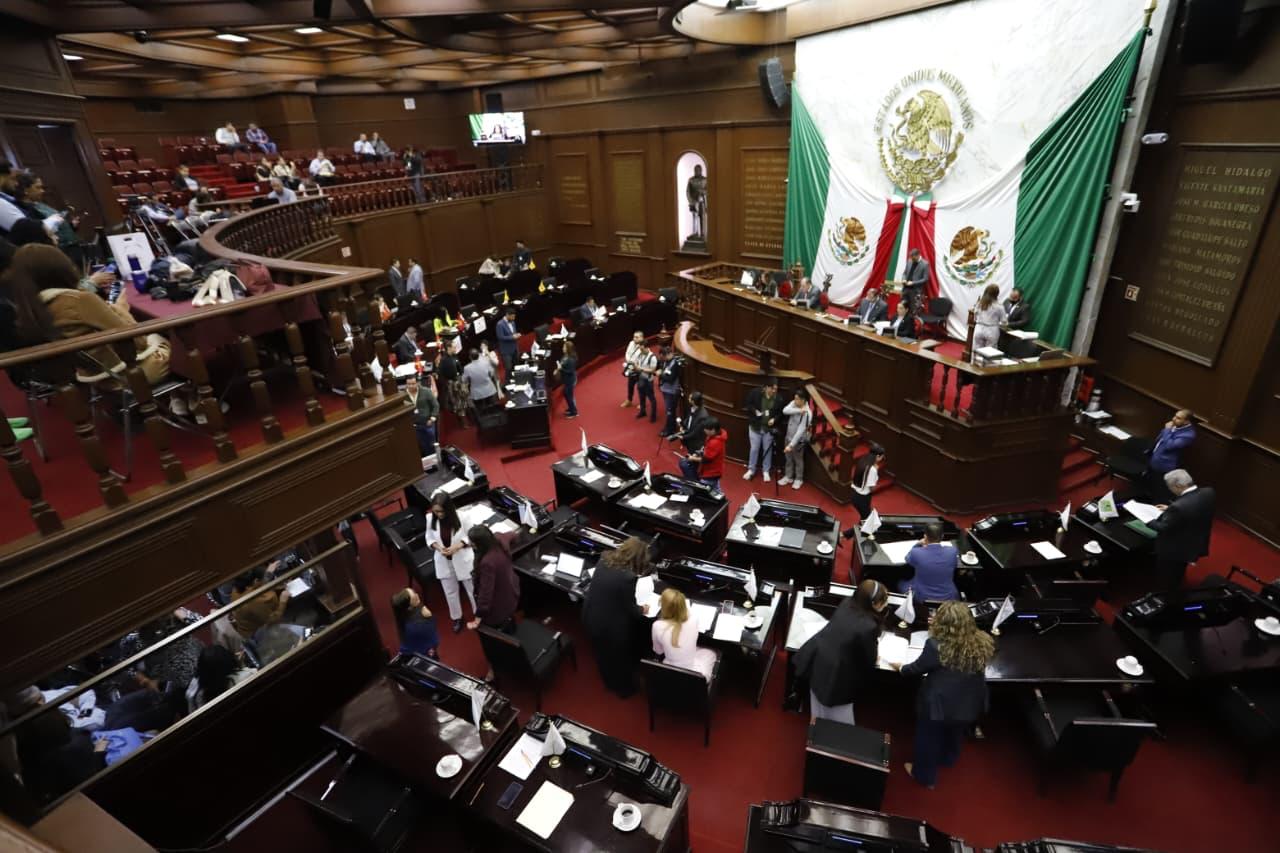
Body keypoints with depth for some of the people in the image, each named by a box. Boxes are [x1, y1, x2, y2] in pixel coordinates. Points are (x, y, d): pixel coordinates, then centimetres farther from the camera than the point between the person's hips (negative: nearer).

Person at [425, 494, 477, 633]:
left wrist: (457, 546, -27)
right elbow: (429, 538, -1)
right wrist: (438, 547, -21)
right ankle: (456, 618, 47)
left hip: (463, 560, -3)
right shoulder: (430, 518, -16)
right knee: (450, 593, 22)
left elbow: (472, 536, -12)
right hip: (444, 562, 3)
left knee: (473, 590, 17)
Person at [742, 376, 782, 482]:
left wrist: (774, 419, -14)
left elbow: (780, 412, 3)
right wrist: (754, 411, -17)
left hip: (769, 428, 1)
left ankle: (766, 471, 28)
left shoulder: (778, 398, -11)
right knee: (754, 449, 10)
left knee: (767, 449, 13)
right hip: (755, 426, -1)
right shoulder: (755, 393, -14)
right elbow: (745, 405, -4)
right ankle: (751, 470, 26)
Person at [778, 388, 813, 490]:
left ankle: (799, 479, 32)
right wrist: (799, 410, -36)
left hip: (798, 440, -6)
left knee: (798, 460, 13)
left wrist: (791, 445, -31)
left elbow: (801, 430, -28)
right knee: (788, 459, 19)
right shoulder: (794, 403, -8)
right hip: (788, 437, 6)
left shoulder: (807, 413, -26)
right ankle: (788, 476, 37)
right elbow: (785, 410, -25)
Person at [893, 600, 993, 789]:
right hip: (969, 704, 5)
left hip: (939, 704, -5)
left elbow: (919, 667, -13)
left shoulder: (936, 645, -31)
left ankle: (925, 775, 43)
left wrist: (901, 668, 7)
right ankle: (946, 759, 60)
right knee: (954, 734, 34)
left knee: (928, 739, 22)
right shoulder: (983, 643, -18)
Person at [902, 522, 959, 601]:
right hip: (948, 598, 2)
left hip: (921, 599, -1)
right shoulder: (952, 551, -19)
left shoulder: (916, 553, -24)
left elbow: (908, 559, 2)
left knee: (901, 584, 29)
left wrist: (918, 544, 16)